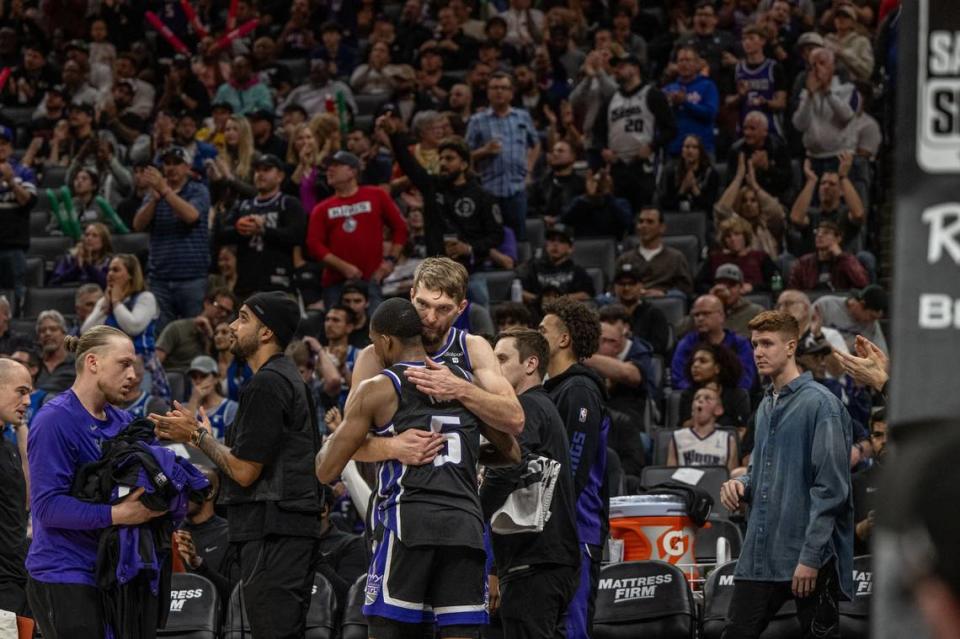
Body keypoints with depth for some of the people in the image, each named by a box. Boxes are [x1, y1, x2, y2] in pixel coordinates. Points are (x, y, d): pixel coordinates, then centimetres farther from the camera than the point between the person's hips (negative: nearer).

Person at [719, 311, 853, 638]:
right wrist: (741, 484, 4)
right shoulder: (766, 406, 16)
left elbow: (830, 487, -16)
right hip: (759, 555, 8)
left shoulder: (820, 404, -11)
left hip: (809, 559, -8)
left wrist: (810, 557, -19)